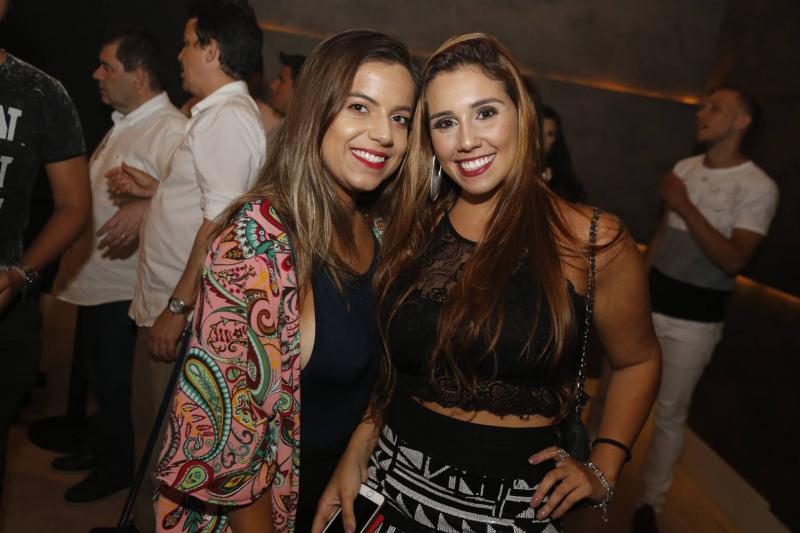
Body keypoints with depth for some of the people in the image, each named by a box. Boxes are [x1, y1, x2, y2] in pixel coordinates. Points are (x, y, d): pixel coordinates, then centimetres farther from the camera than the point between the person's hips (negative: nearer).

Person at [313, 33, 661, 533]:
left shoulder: (593, 242, -11)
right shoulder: (412, 232, -2)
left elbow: (638, 361, 4)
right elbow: (392, 365, 8)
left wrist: (602, 471, -4)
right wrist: (357, 451, -2)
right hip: (394, 484, 3)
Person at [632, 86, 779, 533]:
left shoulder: (759, 187, -11)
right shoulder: (684, 169, 5)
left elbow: (734, 260, -20)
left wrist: (686, 207, -23)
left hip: (694, 319, -5)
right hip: (647, 303, 5)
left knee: (670, 414, 5)